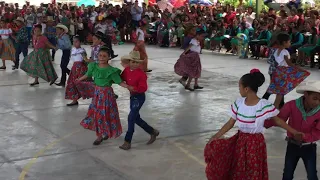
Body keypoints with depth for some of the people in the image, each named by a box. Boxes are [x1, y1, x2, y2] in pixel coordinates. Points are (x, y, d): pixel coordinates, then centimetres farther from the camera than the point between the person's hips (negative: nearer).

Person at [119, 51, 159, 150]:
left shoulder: (141, 74, -21)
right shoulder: (126, 70, 0)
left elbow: (143, 88, -25)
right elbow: (121, 79, 11)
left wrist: (134, 88, -36)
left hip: (139, 97, -8)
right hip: (132, 96, 8)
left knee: (131, 118, -9)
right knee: (136, 118, 15)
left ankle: (127, 142, 0)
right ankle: (153, 132, 33)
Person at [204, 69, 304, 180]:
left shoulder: (263, 105, -20)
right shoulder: (239, 102, -5)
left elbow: (277, 120, -8)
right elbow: (230, 123, 1)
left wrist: (294, 132, -9)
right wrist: (216, 136, -4)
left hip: (255, 143, -4)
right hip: (240, 140, 4)